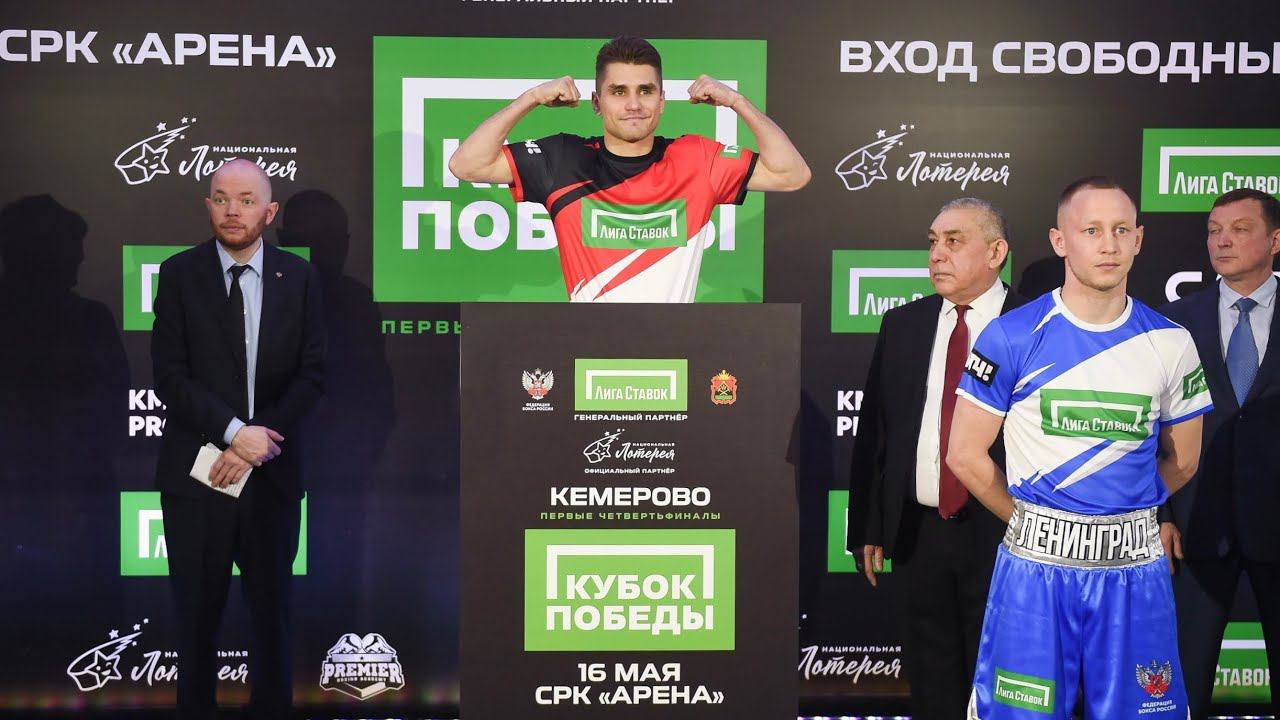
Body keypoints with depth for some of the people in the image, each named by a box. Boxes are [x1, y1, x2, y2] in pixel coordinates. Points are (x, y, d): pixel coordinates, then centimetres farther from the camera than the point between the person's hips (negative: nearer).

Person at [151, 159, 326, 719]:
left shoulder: (299, 277, 3)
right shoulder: (179, 274, -1)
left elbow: (311, 375, -1)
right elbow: (169, 377, -6)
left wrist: (254, 446, -10)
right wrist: (234, 431, -17)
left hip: (272, 472, 1)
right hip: (195, 473, -1)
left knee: (272, 610, 11)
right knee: (197, 614, 8)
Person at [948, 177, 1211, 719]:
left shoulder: (1169, 343, 3)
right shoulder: (1012, 337, -6)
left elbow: (1181, 461, 14)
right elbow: (965, 455, 0)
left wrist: (1120, 518, 12)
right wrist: (1031, 522, 7)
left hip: (1136, 568, 2)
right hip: (1036, 565, -2)